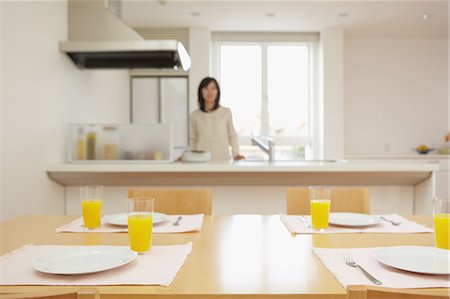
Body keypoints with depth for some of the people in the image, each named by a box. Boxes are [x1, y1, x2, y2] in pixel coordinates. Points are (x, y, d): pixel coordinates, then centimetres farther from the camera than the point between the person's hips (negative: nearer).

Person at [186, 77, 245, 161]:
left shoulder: (226, 112, -1)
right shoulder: (195, 115, 4)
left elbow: (232, 135, 9)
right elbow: (193, 140, 10)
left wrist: (236, 153, -2)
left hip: (222, 159, -1)